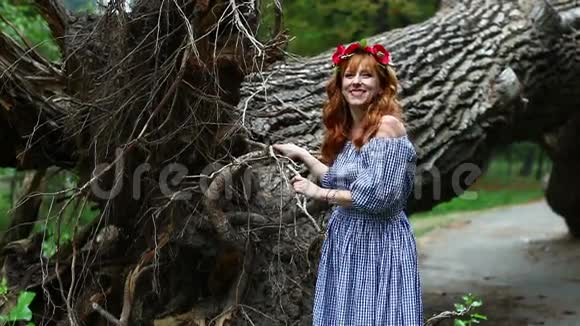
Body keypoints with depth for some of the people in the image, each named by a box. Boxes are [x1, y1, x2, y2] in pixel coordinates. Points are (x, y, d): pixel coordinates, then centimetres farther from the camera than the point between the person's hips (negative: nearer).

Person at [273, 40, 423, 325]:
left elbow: (378, 195, -21)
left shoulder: (387, 125, -15)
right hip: (343, 241, 8)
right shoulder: (347, 130, 9)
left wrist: (318, 193, -12)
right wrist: (301, 154, 19)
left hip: (378, 241, -8)